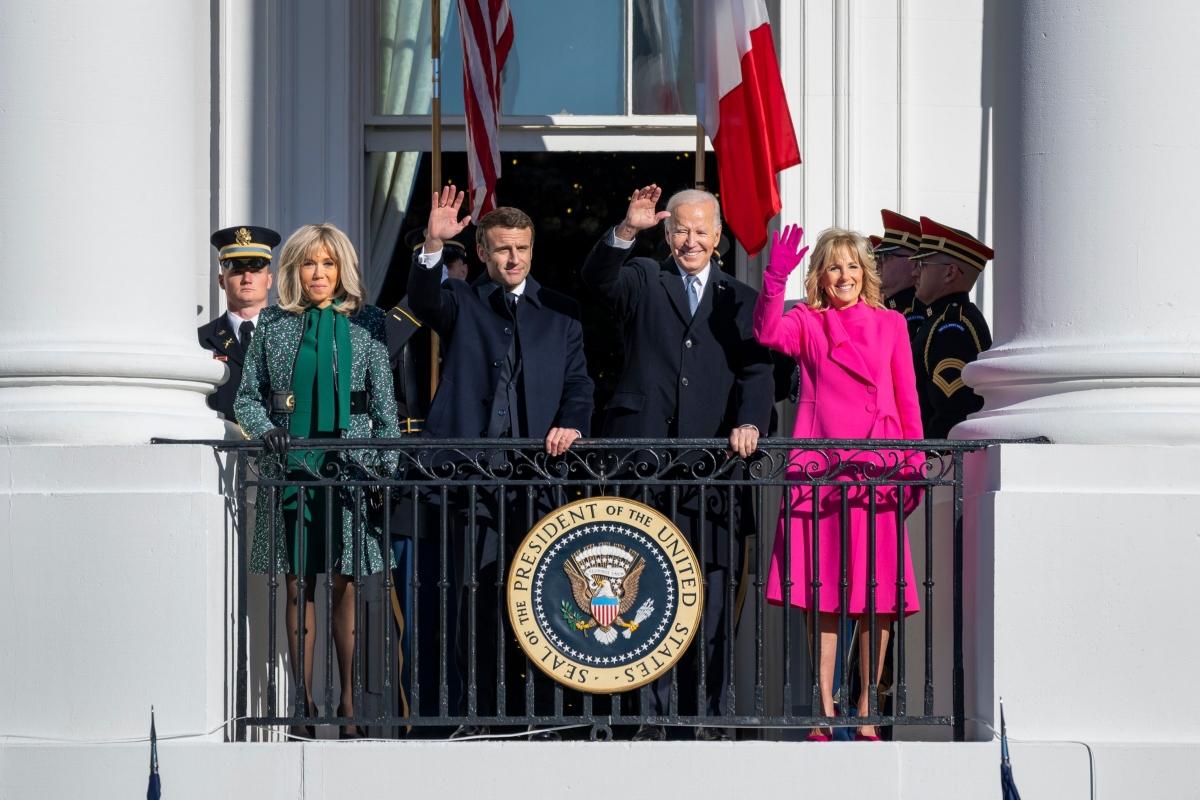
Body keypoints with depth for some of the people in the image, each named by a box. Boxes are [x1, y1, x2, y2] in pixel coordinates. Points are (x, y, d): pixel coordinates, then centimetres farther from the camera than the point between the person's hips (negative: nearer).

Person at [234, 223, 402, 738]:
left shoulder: (365, 324, 7)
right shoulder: (273, 325, 8)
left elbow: (384, 404, 7)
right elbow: (247, 397, 10)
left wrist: (387, 470, 0)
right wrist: (268, 433, -9)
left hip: (349, 466, -1)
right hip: (290, 468, 1)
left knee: (345, 585, -2)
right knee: (298, 586, 1)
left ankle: (349, 701, 3)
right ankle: (305, 703, 4)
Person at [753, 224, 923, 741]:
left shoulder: (891, 325, 12)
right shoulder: (807, 323, 9)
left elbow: (907, 402, 13)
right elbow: (768, 333, -13)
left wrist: (914, 464, 6)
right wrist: (776, 278, -24)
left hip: (876, 468, 1)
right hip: (819, 466, -1)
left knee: (878, 592, 0)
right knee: (820, 589, -1)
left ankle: (865, 711, 8)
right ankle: (825, 711, 6)